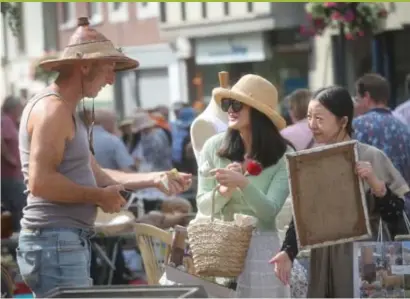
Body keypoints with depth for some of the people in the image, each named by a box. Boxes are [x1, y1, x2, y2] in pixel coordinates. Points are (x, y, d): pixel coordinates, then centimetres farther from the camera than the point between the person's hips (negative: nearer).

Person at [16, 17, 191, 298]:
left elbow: (96, 173, 21)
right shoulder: (53, 108, -14)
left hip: (67, 242, 11)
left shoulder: (67, 112, 20)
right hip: (55, 242, -11)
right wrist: (100, 197, -13)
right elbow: (40, 182, -23)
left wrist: (154, 178, 14)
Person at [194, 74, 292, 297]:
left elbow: (269, 211, -13)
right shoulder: (214, 146, -1)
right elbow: (203, 206, 0)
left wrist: (243, 183, -28)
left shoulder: (282, 156, -5)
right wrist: (225, 190, -20)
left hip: (259, 246, -1)